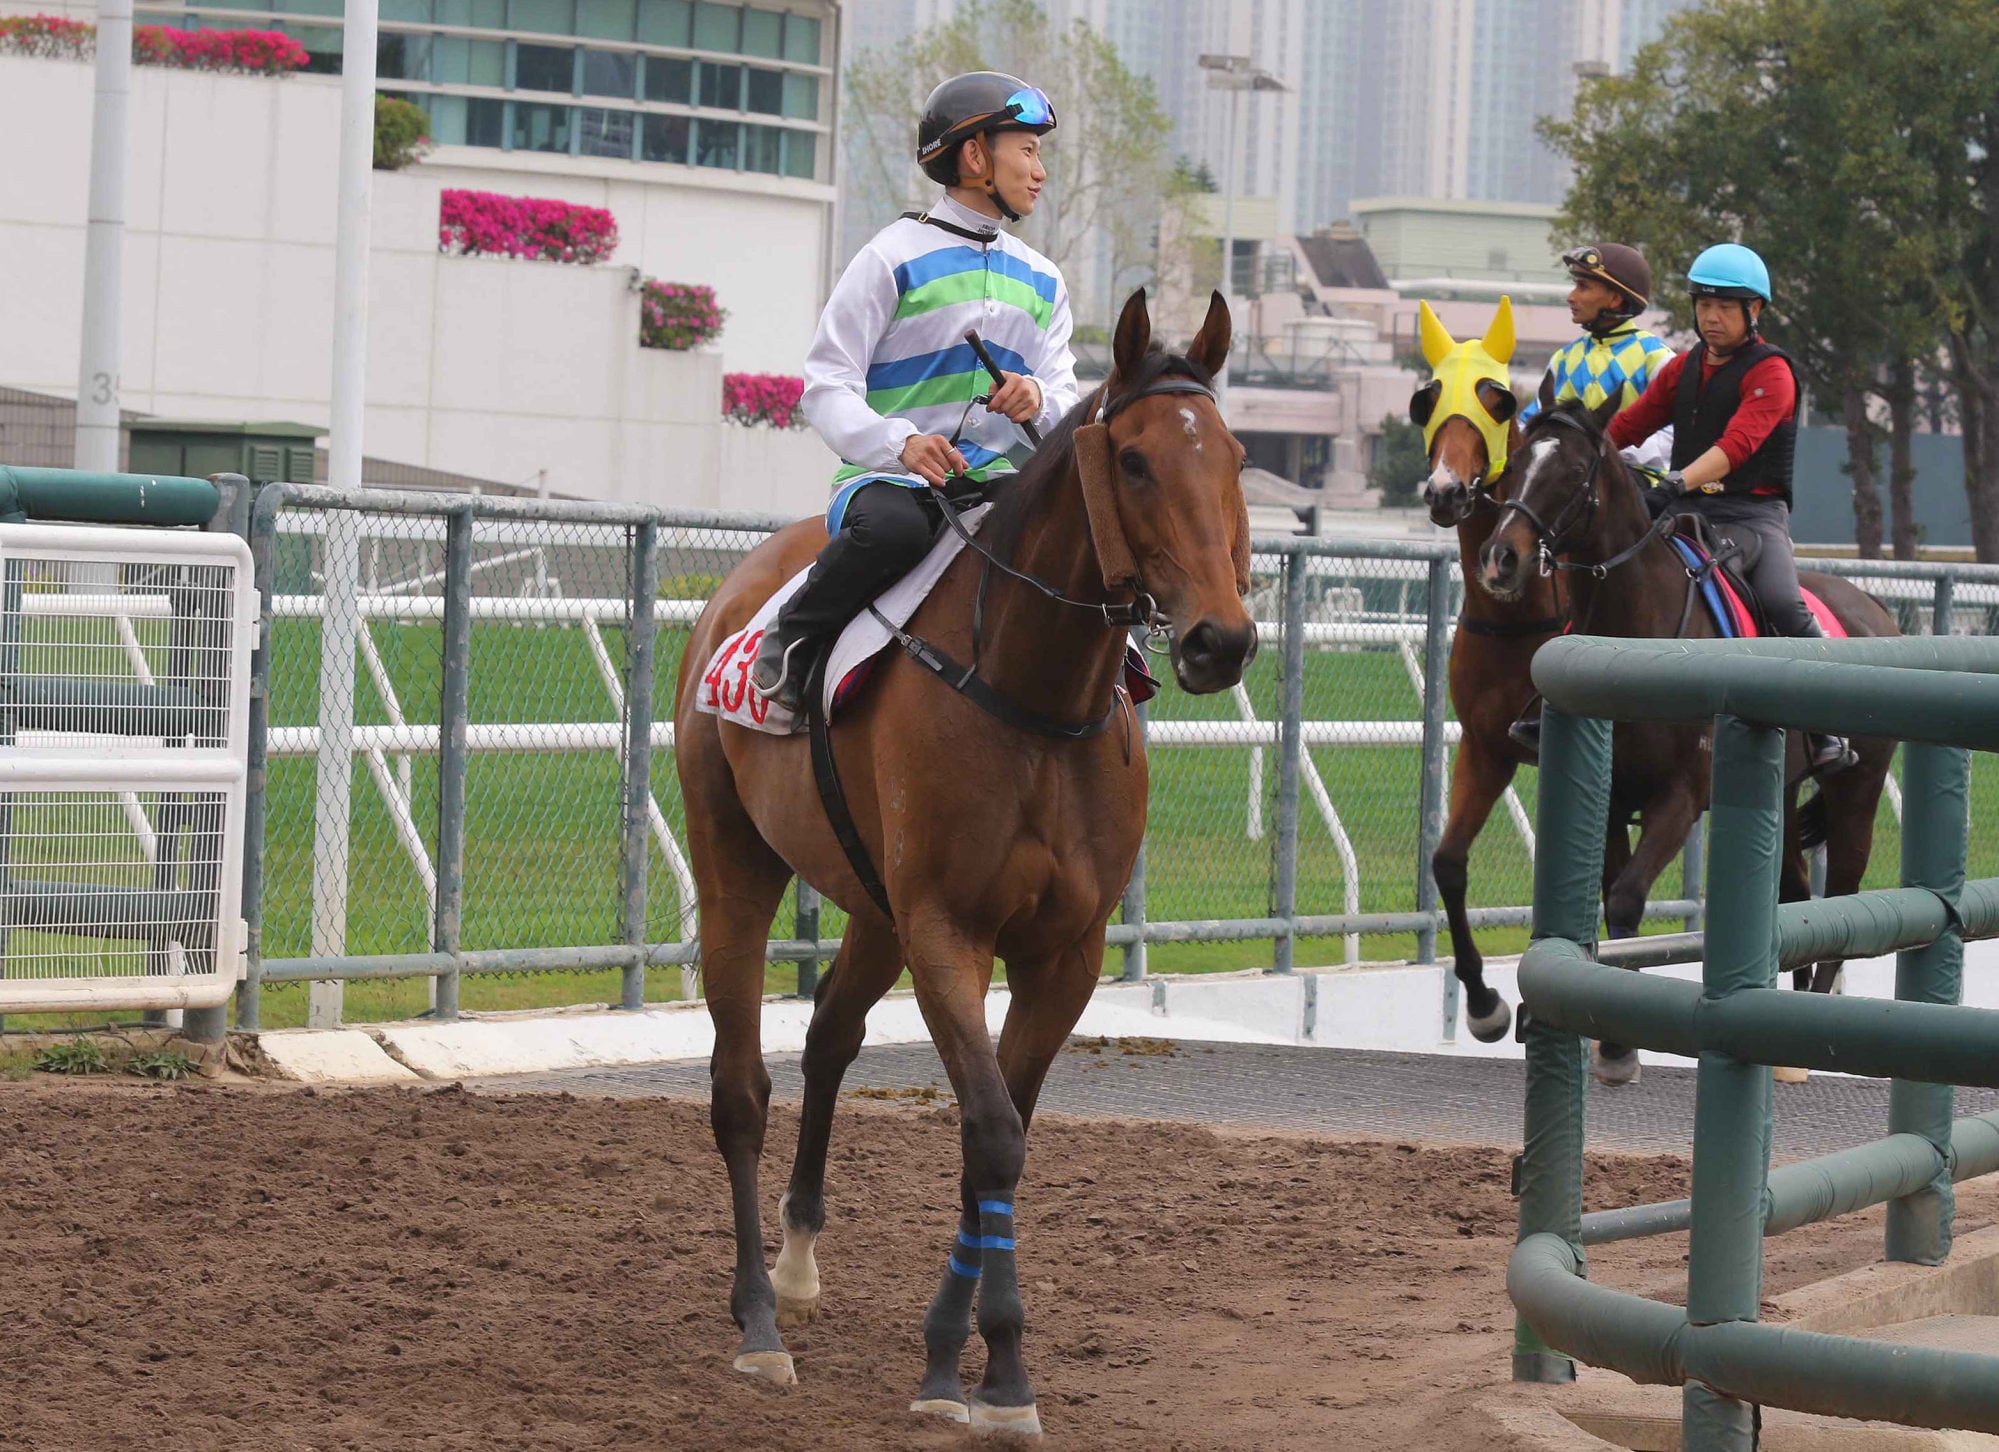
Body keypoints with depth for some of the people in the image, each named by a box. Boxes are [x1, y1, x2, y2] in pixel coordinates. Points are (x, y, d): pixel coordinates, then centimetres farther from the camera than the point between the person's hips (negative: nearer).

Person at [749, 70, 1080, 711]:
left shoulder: (1042, 281, 21)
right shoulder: (896, 257, 1)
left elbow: (1066, 401, 15)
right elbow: (826, 385, -4)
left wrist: (1040, 401, -11)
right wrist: (899, 442, -24)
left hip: (1000, 480, 5)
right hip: (890, 474, -5)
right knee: (893, 526, -41)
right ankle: (792, 642, -15)